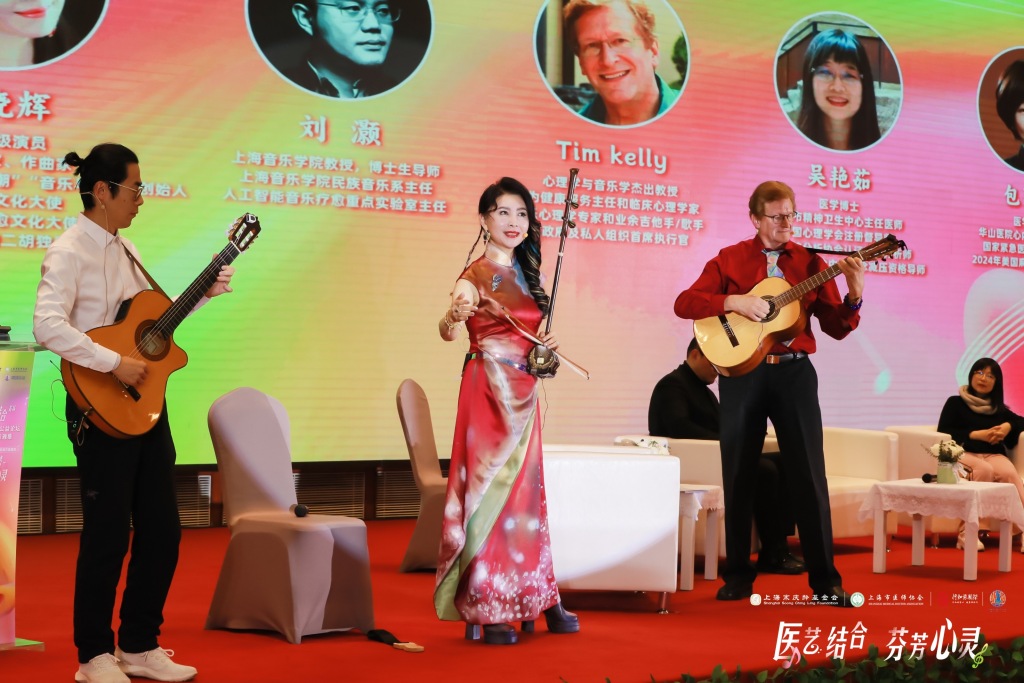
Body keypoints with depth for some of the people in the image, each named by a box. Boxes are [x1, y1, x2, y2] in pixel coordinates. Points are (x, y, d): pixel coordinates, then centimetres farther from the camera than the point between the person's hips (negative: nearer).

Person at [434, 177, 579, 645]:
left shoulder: (525, 273, 12)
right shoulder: (477, 274, -9)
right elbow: (447, 332, -23)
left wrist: (545, 346, 1)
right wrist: (456, 314, -46)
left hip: (522, 392, 7)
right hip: (489, 390, -7)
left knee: (524, 492, 11)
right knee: (490, 488, -5)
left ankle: (531, 599, 20)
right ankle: (487, 610, 1)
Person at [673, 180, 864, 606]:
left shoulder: (810, 262, 6)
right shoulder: (730, 259, 4)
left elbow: (836, 327, 4)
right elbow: (684, 303, -6)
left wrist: (854, 295, -15)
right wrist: (734, 302, -18)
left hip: (794, 371, 0)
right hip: (742, 372, 0)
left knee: (809, 475, -2)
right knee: (739, 475, 6)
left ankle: (824, 579, 4)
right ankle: (738, 575, 17)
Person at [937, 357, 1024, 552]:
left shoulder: (998, 408, 25)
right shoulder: (955, 403, 13)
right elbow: (943, 433, 1)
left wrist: (1008, 426, 2)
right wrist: (977, 435, -7)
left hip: (993, 455, 3)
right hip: (964, 454, -3)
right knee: (984, 470, -38)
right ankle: (966, 534, -41)